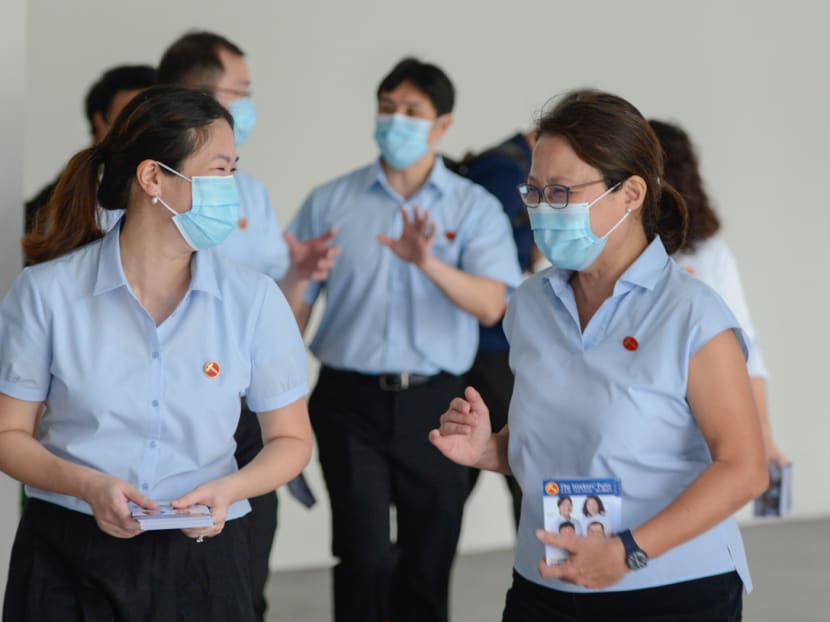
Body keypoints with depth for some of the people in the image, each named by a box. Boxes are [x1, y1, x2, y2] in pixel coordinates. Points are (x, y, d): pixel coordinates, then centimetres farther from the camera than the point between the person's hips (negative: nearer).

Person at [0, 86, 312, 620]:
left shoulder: (254, 300, -2)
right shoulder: (47, 292, -5)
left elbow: (292, 440, 5)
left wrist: (228, 490, -15)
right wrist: (89, 486, -19)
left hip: (200, 558, 1)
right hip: (67, 560, -1)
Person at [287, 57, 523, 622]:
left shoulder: (475, 208, 1)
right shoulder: (330, 202, 3)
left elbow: (491, 306, -13)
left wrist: (428, 262, -28)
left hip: (434, 404, 1)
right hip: (351, 403, -1)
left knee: (428, 564, 8)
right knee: (366, 558, -9)